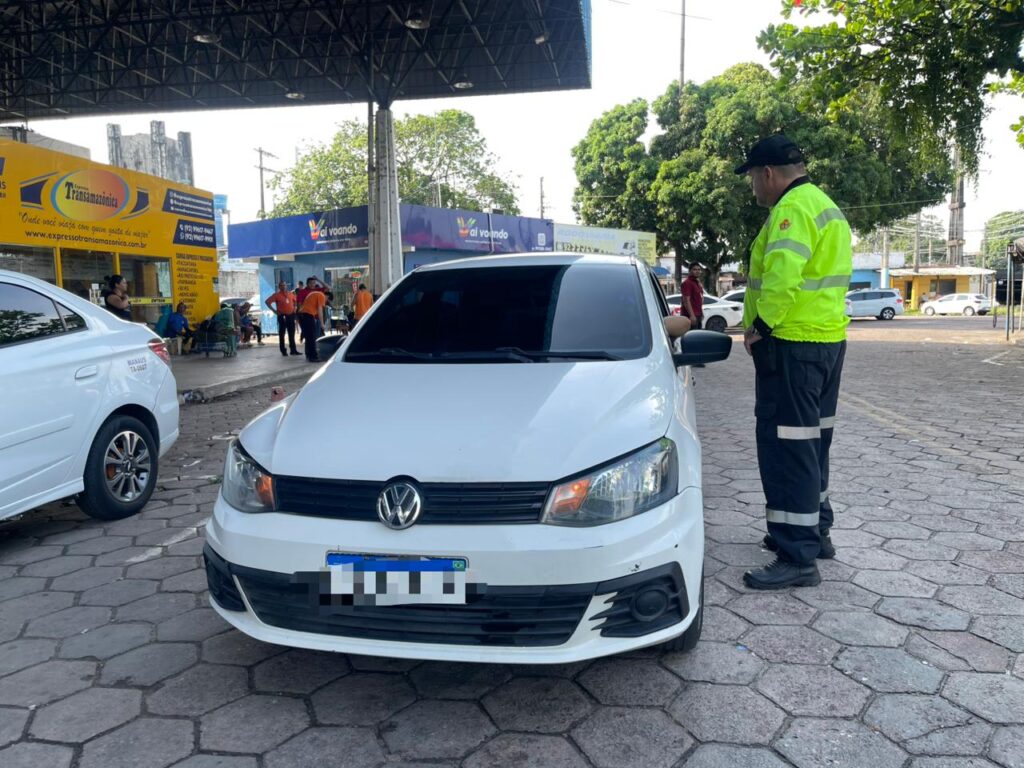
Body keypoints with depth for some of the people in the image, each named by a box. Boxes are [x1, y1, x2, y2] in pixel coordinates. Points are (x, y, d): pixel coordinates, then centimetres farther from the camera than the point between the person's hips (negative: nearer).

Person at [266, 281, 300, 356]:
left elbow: (295, 301, 26)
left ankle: (293, 350, 14)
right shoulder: (276, 295, -5)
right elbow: (267, 302, -6)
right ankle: (283, 351, 7)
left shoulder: (291, 294, 8)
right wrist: (274, 310, -9)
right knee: (282, 334, 2)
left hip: (291, 315, 4)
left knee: (292, 334, 8)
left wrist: (294, 308, 10)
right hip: (282, 316, -4)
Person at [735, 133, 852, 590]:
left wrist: (759, 327, -16)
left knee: (787, 445, -8)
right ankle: (814, 531, 31)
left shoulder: (792, 208, -15)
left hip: (793, 346, -11)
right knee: (811, 439, 18)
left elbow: (782, 277, -29)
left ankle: (798, 558, -4)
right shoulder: (824, 205, 19)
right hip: (828, 339, 11)